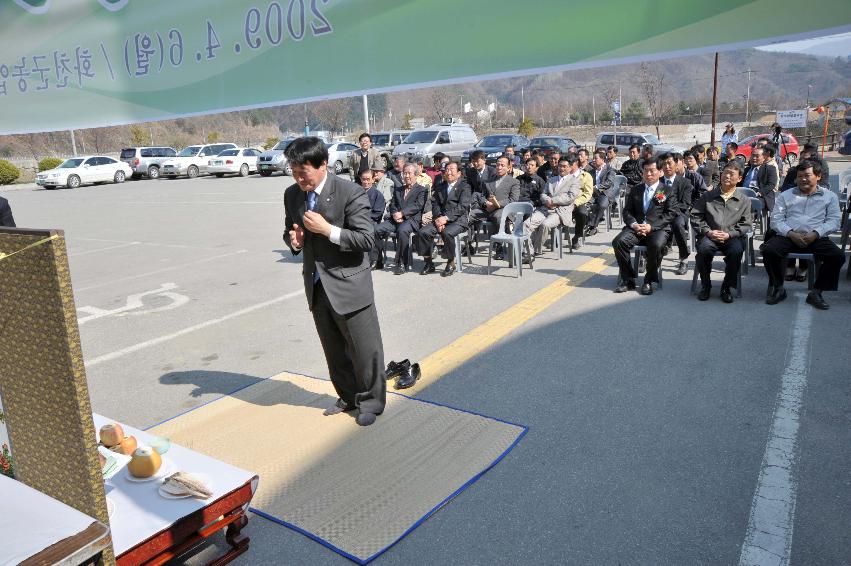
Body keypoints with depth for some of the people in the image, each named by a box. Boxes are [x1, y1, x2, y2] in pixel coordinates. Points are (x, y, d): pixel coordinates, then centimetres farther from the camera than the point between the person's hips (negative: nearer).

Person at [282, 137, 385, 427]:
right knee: (334, 351, 19)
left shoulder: (350, 193, -16)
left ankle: (370, 401, 26)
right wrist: (294, 240, -7)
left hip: (348, 285, -6)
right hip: (316, 286, 6)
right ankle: (349, 397, 38)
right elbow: (290, 230, 17)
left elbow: (367, 239, -18)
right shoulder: (292, 194, 3)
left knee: (365, 349, 6)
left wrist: (327, 229, -25)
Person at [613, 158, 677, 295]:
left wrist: (651, 226, -14)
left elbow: (670, 214, 0)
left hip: (658, 229, -3)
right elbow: (627, 211, 14)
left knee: (656, 245, -36)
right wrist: (634, 225, -8)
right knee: (619, 241, -26)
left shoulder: (668, 191, 10)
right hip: (636, 227, 3)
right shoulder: (635, 190, 20)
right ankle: (628, 279, -14)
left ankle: (649, 281, -15)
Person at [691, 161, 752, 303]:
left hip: (732, 237, 0)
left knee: (737, 251, -34)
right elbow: (695, 216, 8)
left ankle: (727, 287, -9)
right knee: (704, 249, -34)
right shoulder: (708, 196, 14)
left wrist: (729, 234, -11)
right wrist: (708, 231, -7)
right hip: (709, 236, 0)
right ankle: (705, 285, -9)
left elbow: (746, 223, 6)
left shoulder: (744, 200, 14)